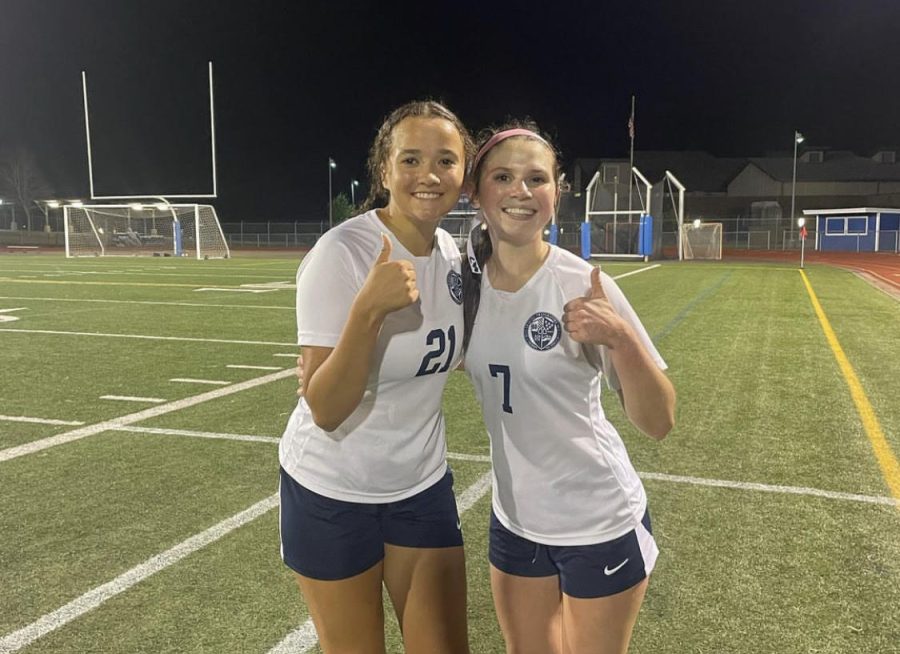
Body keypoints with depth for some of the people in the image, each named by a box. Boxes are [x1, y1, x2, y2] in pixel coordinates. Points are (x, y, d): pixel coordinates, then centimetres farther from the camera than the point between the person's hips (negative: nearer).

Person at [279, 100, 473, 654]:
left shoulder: (452, 252, -3)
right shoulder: (341, 254, -21)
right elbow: (325, 410, -25)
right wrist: (369, 308, -37)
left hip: (423, 487, 5)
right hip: (333, 495, -5)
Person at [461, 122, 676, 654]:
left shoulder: (582, 285, -19)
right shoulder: (469, 279, -7)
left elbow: (659, 423, -17)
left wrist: (619, 338, -34)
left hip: (601, 525, -4)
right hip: (513, 521, 4)